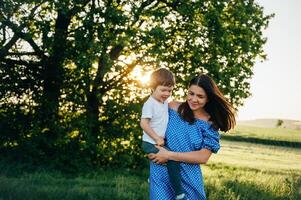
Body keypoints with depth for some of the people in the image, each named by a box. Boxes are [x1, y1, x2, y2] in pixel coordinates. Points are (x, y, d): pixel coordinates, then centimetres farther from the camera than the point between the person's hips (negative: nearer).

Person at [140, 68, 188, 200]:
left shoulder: (165, 102, 8)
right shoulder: (150, 104, -19)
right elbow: (144, 123, -23)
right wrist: (157, 138, -21)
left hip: (160, 142, 10)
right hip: (151, 144, -10)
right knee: (173, 160, -22)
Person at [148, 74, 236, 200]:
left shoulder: (210, 123, -2)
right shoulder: (173, 107, -1)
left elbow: (203, 157, -10)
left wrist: (169, 155, -16)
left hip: (189, 177, 0)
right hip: (162, 173, 0)